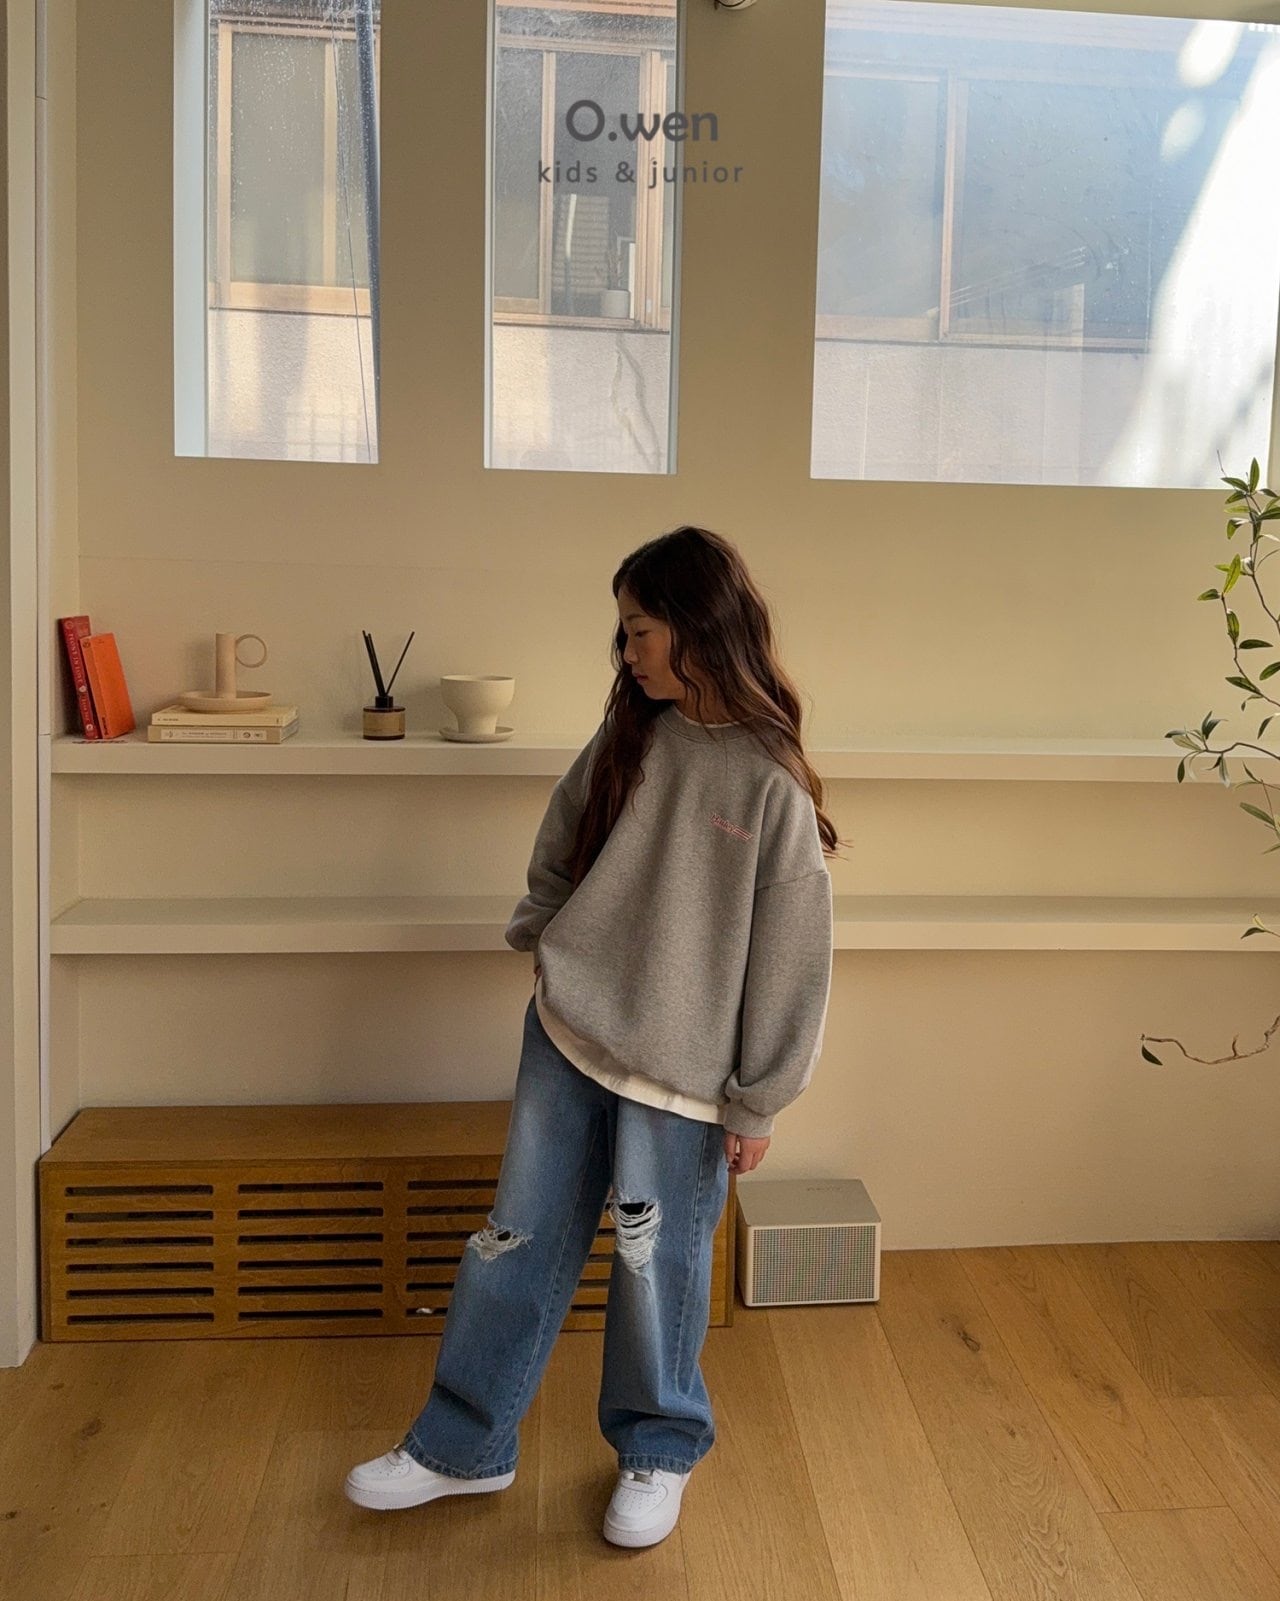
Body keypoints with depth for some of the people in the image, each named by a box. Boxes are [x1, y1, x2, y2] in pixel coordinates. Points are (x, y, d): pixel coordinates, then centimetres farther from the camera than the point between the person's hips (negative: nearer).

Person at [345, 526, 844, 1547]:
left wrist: (757, 1103, -9)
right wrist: (540, 935, 3)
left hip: (680, 1071, -5)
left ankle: (659, 1451, 35)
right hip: (565, 1037, 5)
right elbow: (563, 840, 18)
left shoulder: (772, 785, -15)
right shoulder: (629, 738, 1)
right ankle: (463, 1445, 31)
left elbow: (791, 959, -12)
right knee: (520, 1240, 13)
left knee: (658, 1262, 8)